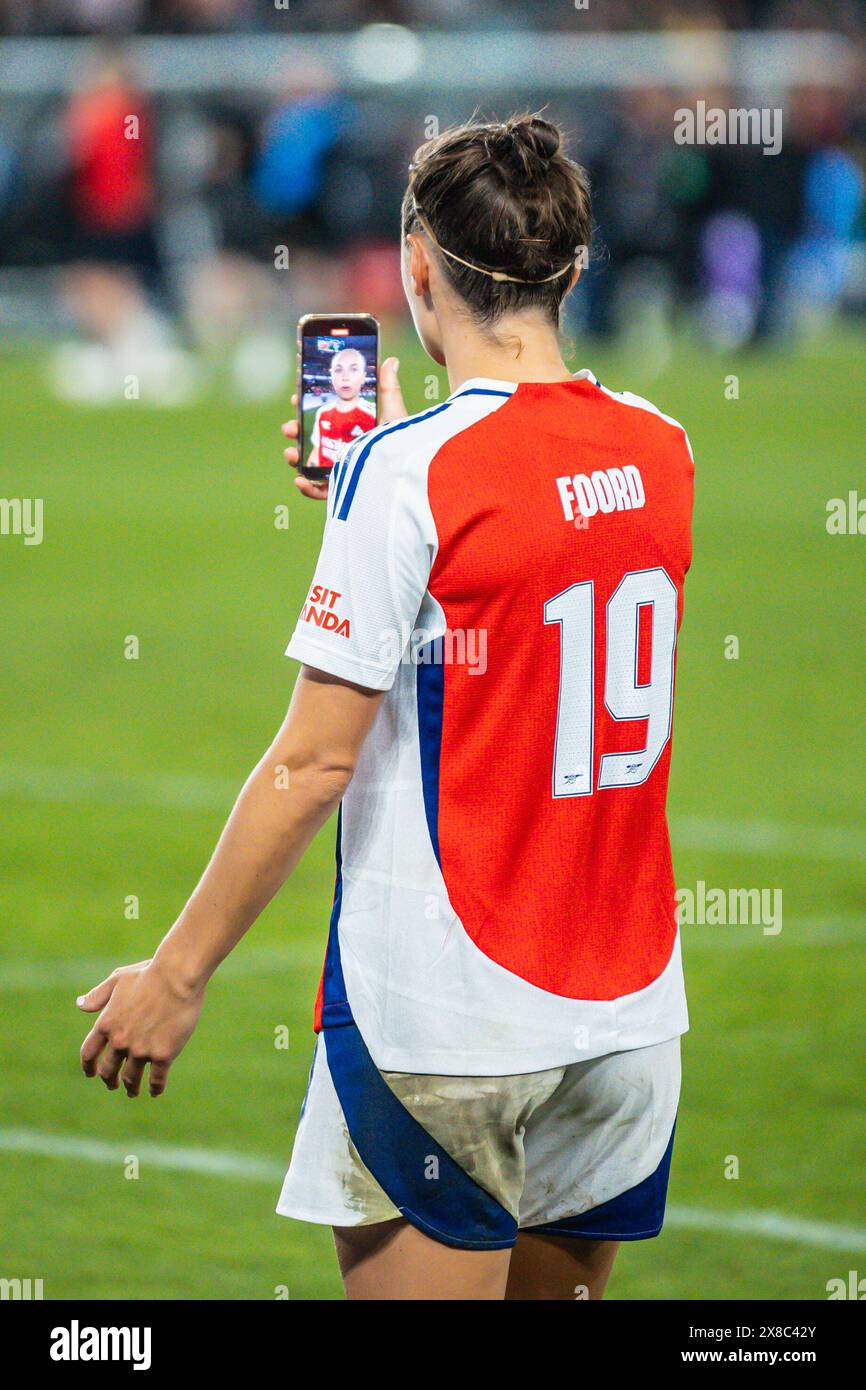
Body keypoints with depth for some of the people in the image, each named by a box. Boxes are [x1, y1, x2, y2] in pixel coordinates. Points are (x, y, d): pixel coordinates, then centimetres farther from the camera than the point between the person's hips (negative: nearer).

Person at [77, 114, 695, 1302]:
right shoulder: (658, 450, 4)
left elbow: (314, 762, -15)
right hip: (631, 1009, 6)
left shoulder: (410, 472, -14)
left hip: (445, 1024, -6)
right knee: (560, 1291, 17)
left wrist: (177, 974, -8)